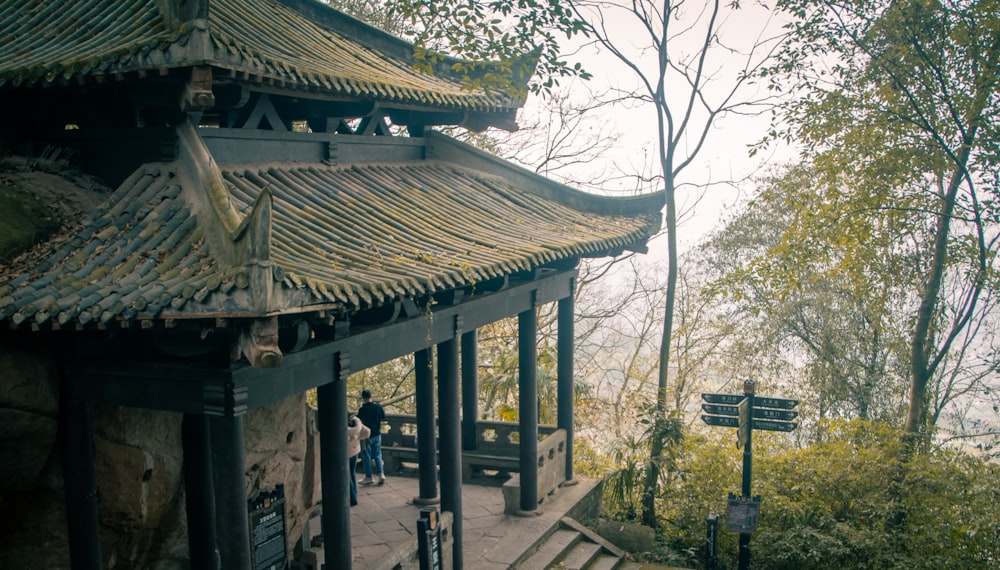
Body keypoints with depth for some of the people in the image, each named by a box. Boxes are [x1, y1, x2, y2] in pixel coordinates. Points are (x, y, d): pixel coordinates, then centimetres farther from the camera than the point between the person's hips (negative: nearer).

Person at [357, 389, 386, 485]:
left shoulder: (363, 409, -19)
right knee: (377, 454, 15)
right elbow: (383, 418, 5)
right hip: (377, 434, 5)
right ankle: (381, 474, 5)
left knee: (366, 456, 8)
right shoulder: (378, 406, -5)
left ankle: (369, 477, 15)